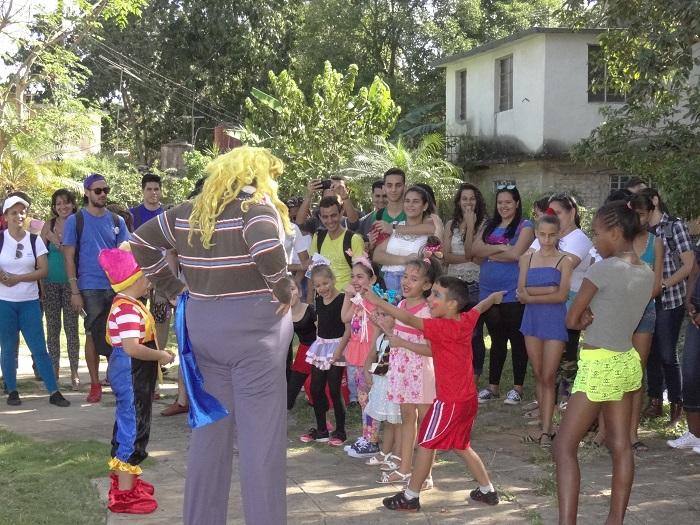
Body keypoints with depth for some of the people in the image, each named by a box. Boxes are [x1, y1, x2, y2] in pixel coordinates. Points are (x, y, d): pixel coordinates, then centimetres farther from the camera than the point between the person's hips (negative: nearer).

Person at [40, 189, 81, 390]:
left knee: (71, 327, 1)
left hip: (71, 282, -2)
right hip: (50, 282, 2)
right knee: (52, 328, 6)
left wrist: (59, 244, -16)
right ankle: (54, 371, 14)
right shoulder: (49, 226, 3)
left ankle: (74, 373, 7)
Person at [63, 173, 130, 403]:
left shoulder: (117, 220, 9)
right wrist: (75, 291, -8)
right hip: (91, 288, -2)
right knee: (93, 334, 3)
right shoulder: (75, 221, 0)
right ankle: (95, 384, 11)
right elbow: (69, 258, -2)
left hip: (117, 287, 3)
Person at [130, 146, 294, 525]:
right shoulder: (256, 207, -11)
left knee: (210, 429, 15)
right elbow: (268, 248, -30)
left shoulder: (188, 212, 9)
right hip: (254, 327, -6)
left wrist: (173, 289, 14)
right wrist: (284, 291, -15)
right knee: (260, 436, 0)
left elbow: (141, 242, 15)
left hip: (202, 324, 7)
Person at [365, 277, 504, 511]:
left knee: (426, 444, 3)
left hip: (449, 401, -8)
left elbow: (408, 319, -27)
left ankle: (410, 497, 10)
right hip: (468, 398, 8)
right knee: (461, 446, 22)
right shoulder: (466, 321, -2)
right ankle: (487, 490, 29)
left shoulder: (442, 327, -22)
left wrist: (377, 301, -25)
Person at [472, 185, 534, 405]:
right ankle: (493, 387, 19)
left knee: (517, 339, 3)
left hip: (513, 293, -5)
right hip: (488, 290, 5)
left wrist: (489, 253, -4)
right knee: (496, 339, 12)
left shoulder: (524, 226, -2)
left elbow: (516, 254, -15)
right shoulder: (488, 226, 14)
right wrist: (500, 248, -12)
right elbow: (475, 249, -1)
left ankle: (518, 387, 10)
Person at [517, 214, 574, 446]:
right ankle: (545, 425, 15)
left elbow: (562, 295, -12)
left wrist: (531, 294, -12)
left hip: (555, 321, -3)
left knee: (548, 377, -5)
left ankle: (546, 430, -3)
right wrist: (548, 290, -17)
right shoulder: (527, 258, 7)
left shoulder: (564, 261, -2)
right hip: (532, 320, 3)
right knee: (538, 376, 8)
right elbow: (521, 292, -2)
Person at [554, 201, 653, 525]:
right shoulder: (647, 274, 5)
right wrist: (595, 317, -6)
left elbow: (572, 320, -10)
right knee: (621, 446, 13)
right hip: (627, 363, 8)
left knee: (564, 447, -3)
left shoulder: (603, 269, -17)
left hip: (599, 366, -8)